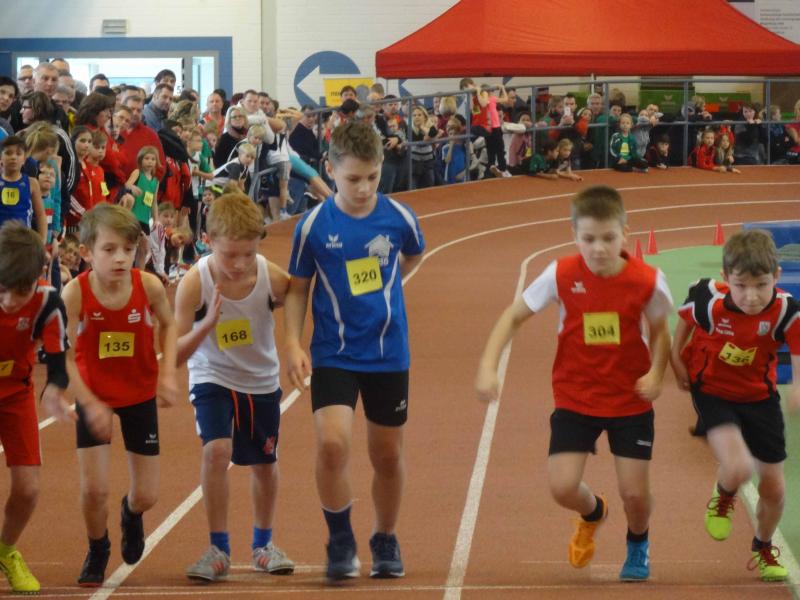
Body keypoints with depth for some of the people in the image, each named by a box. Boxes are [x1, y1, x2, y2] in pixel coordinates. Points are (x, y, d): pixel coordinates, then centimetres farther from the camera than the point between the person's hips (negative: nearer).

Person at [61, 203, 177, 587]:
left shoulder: (149, 286, -21)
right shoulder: (75, 293, -25)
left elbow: (168, 325, 1)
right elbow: (65, 357, -18)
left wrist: (168, 373, -10)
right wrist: (89, 404, -24)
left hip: (140, 395, 1)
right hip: (94, 397, -1)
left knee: (146, 496, 4)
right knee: (93, 489, -8)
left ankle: (132, 515, 43)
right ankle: (97, 552, 24)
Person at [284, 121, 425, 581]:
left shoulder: (399, 217, -7)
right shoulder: (314, 225, -9)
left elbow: (414, 256, 16)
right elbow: (298, 287, 1)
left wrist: (382, 290, 8)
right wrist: (294, 343, -9)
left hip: (388, 353, 2)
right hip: (333, 354, -2)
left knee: (388, 454, 11)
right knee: (332, 443, -20)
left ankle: (386, 542, 34)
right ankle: (341, 542, 0)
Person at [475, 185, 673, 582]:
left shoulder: (647, 281, -15)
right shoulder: (561, 275, -14)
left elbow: (659, 331, 3)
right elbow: (514, 317, -3)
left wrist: (655, 373, -15)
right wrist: (488, 366, -13)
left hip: (630, 401, 0)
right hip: (574, 398, 1)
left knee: (635, 493, -3)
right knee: (562, 487, -12)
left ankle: (638, 545, 34)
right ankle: (593, 513, 28)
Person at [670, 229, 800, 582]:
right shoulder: (708, 299, -26)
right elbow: (685, 318, -2)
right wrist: (675, 358, -2)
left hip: (760, 397, 2)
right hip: (713, 391, -2)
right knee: (738, 469, -26)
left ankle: (763, 549, 42)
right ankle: (723, 498, 14)